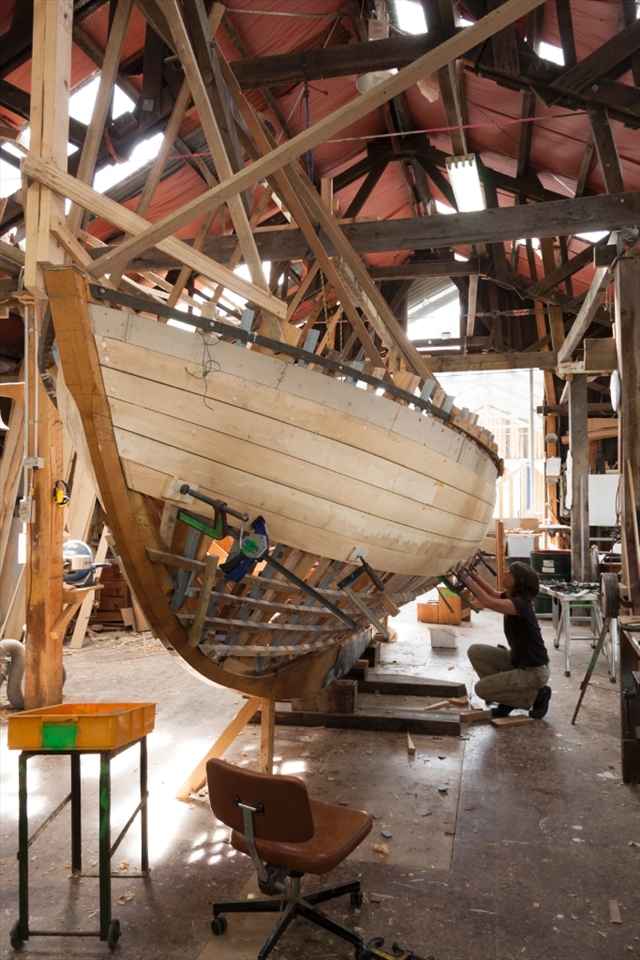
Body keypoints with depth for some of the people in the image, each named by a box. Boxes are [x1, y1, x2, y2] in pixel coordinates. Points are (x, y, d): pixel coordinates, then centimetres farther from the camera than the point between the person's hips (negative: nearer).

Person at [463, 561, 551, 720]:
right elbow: (493, 593, 18)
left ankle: (537, 695, 3)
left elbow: (488, 601, -41)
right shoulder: (511, 597, -1)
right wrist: (473, 573, 4)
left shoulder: (521, 603, -27)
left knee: (481, 688, -8)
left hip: (534, 671, -9)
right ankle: (507, 696, 12)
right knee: (476, 651, 1)